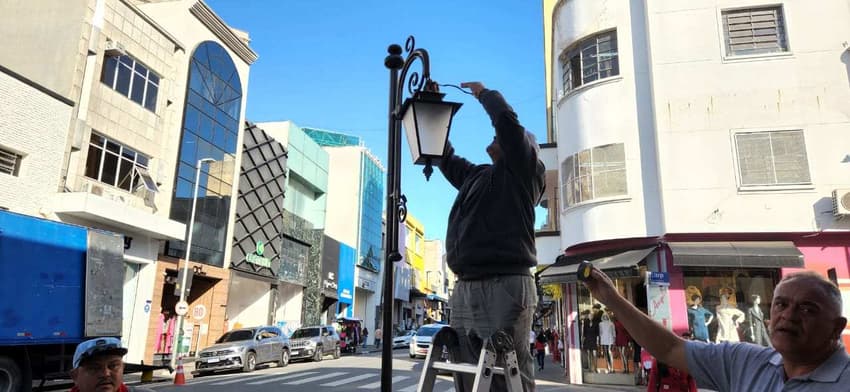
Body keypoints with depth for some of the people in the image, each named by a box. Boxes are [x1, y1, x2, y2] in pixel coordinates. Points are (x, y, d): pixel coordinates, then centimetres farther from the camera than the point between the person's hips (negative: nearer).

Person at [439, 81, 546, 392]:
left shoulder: (524, 170, 6)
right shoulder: (475, 175, 26)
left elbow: (506, 119, -6)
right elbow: (445, 157, 38)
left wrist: (483, 92, 11)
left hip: (505, 285, -7)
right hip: (465, 288, 8)